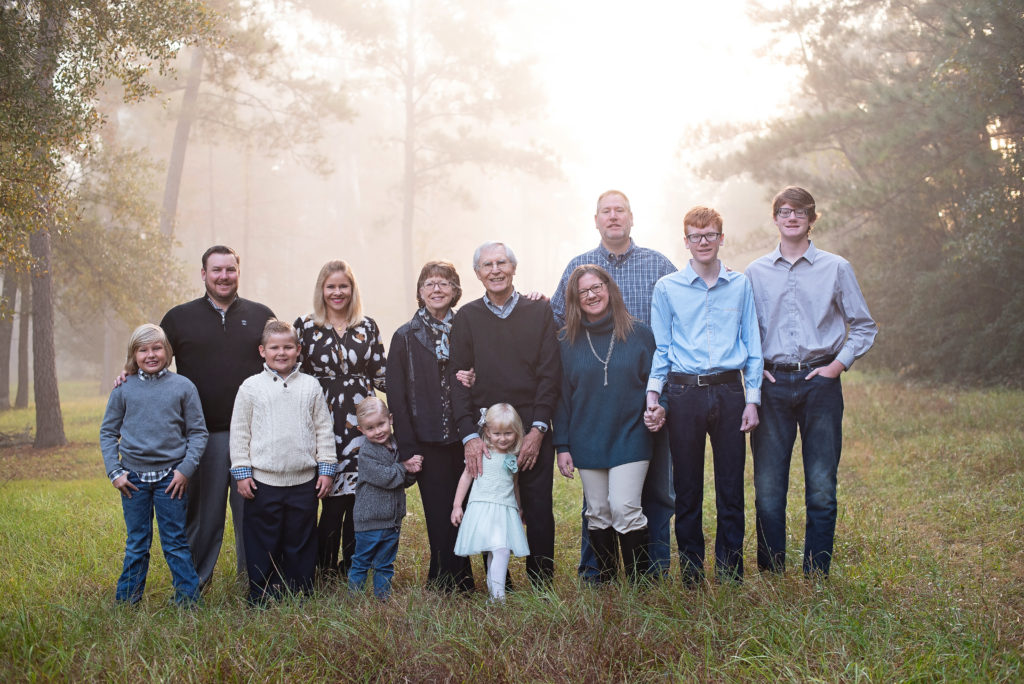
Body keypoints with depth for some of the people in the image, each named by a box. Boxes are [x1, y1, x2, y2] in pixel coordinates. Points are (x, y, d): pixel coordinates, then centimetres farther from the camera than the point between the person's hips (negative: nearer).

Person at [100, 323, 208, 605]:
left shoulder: (183, 387, -1)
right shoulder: (123, 389, 2)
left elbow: (198, 432, 2)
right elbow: (108, 432, 8)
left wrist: (186, 469, -8)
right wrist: (114, 471, -1)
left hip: (170, 478, -1)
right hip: (133, 478, 2)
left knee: (175, 544, 4)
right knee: (136, 545, 11)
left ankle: (188, 601, 12)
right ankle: (126, 602, 21)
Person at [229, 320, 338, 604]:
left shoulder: (310, 386, 5)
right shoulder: (251, 387, 1)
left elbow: (324, 429, 9)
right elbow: (239, 432, 3)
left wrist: (326, 468, 5)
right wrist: (241, 472, -1)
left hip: (304, 481, 1)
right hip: (263, 482, -1)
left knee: (301, 543, 9)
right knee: (262, 544, 5)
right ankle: (261, 600, 16)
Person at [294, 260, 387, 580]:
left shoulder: (368, 327, 12)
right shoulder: (305, 326, 6)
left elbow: (380, 375, 12)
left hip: (361, 419, 2)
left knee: (359, 496, 1)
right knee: (333, 497, -4)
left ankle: (352, 569, 15)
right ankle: (326, 569, 10)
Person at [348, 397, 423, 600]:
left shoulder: (398, 448, 6)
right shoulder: (366, 453, -14)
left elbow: (406, 482, 10)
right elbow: (384, 477, -24)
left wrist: (413, 471, -11)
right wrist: (403, 467, -12)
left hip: (392, 519, 6)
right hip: (369, 520, -6)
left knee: (385, 564, 17)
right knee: (361, 562, 6)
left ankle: (383, 596, 27)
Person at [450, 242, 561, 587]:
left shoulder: (539, 311, 6)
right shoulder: (466, 318, 8)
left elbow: (550, 374, 1)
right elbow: (458, 379, 3)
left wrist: (538, 429, -8)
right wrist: (469, 435, -8)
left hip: (533, 432, 0)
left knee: (539, 514, 0)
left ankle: (542, 590, 11)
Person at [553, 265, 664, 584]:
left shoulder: (639, 334, 1)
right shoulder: (567, 342, 5)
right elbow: (561, 396, 6)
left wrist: (658, 408, -8)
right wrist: (562, 445, 2)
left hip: (630, 438, -2)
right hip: (588, 443, 2)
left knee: (625, 509, -12)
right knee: (598, 514, 6)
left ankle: (642, 581, 0)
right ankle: (606, 584, 17)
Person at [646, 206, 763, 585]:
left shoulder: (740, 285, 8)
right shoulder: (667, 288, 5)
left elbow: (752, 345, 9)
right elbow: (660, 348, 8)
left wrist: (752, 400, 4)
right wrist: (653, 392, -4)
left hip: (729, 390, 1)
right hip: (684, 393, -1)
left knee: (731, 485, 4)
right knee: (687, 487, 4)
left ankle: (731, 572, 15)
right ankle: (691, 574, 15)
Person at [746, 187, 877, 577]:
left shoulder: (835, 269, 7)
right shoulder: (755, 273, 11)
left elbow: (864, 327, 11)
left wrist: (839, 364, -2)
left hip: (820, 384, -1)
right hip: (772, 385, 1)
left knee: (822, 487, -1)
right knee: (767, 487, 0)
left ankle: (816, 577, 8)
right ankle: (771, 575, 9)